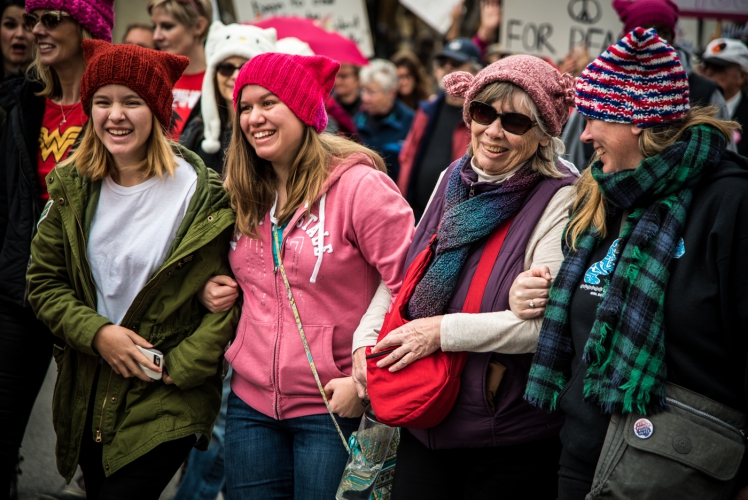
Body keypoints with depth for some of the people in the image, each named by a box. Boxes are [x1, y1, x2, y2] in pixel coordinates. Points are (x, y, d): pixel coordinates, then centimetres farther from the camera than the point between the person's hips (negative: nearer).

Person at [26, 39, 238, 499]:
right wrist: (96, 332, -10)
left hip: (165, 405, -5)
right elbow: (44, 281, 5)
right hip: (87, 397, 5)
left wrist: (178, 367, -15)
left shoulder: (203, 197, -11)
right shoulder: (72, 188, 3)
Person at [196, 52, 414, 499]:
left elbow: (411, 291, -15)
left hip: (334, 409, -6)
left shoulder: (359, 185, -12)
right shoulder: (248, 196, 9)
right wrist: (209, 291, 4)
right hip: (252, 401, 6)